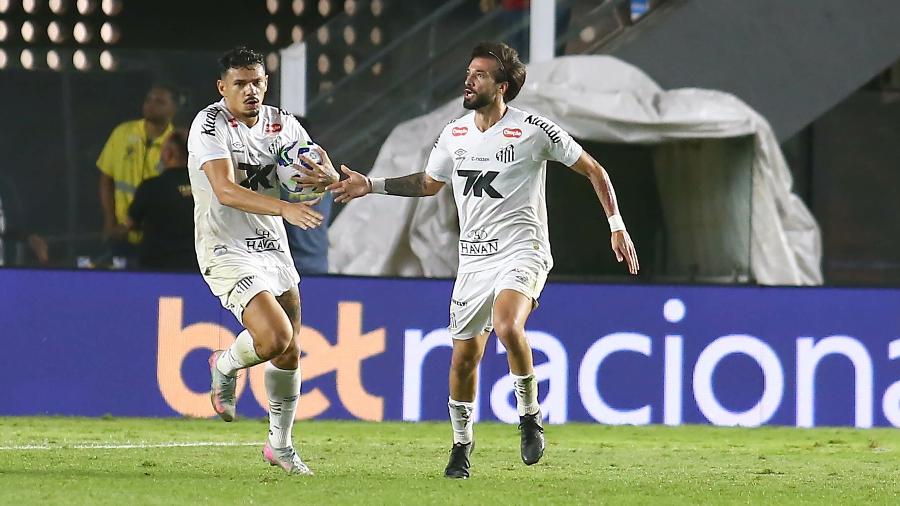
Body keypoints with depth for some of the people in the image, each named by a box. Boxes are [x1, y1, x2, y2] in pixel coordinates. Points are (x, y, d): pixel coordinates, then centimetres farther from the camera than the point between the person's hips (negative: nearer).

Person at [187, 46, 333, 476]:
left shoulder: (282, 125, 5)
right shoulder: (210, 125, -15)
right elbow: (226, 191, -27)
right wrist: (285, 208, -39)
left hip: (273, 248, 7)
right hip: (226, 251, -7)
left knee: (290, 353, 9)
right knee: (275, 336, -23)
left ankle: (280, 444, 27)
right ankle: (225, 365, 10)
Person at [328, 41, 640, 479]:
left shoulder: (534, 130, -8)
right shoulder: (454, 135, 7)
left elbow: (592, 170, 1)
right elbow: (429, 183, 25)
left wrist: (616, 226, -4)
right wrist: (371, 186, 16)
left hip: (522, 250, -5)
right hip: (474, 258, 5)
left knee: (507, 326, -32)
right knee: (463, 357, 5)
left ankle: (530, 415, -12)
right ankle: (461, 443, 26)